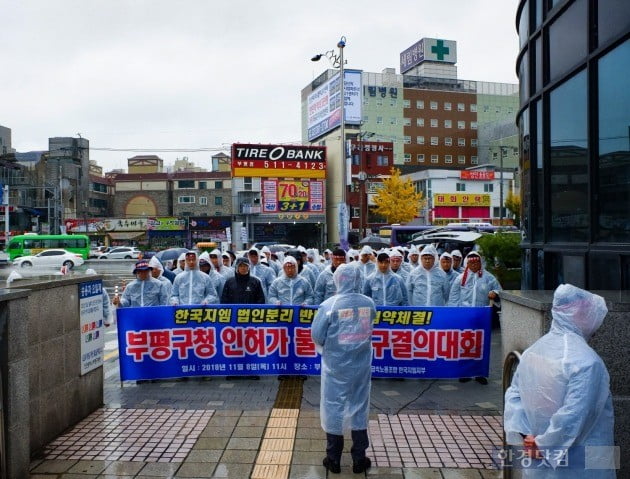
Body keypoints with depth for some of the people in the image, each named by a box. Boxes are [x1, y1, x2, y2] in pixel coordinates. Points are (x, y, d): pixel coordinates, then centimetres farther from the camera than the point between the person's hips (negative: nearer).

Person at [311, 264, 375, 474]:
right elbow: (369, 328, 7)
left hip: (336, 365, -3)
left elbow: (317, 335, -11)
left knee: (334, 409, 11)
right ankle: (359, 459, 25)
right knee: (359, 409, 15)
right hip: (362, 364, 3)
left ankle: (334, 459, 22)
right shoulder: (369, 303, -5)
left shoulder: (329, 305, -16)